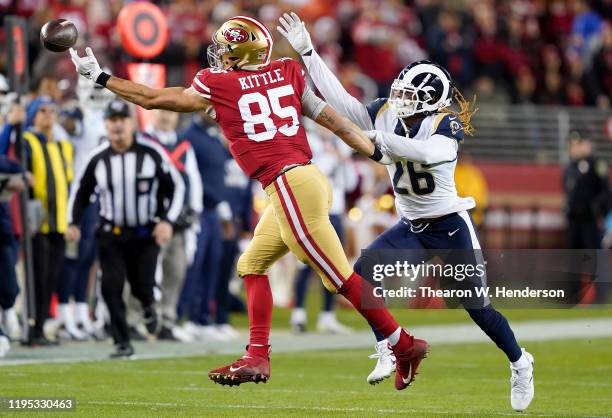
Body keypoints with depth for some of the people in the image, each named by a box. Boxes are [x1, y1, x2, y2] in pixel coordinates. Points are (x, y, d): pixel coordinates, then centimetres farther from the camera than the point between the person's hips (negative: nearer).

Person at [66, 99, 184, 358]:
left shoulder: (151, 152, -8)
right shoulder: (97, 158, -3)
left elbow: (175, 187, 0)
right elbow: (80, 190, 11)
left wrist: (167, 221, -11)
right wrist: (73, 222, 0)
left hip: (146, 233, -1)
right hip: (111, 233, 1)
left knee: (142, 286, -5)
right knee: (111, 286, -10)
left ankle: (148, 305, 35)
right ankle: (122, 343, 0)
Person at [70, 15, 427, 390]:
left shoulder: (217, 85, -1)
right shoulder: (287, 73, 13)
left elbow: (151, 99, 10)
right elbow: (333, 119, 10)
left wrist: (99, 77, 20)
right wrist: (381, 155, 14)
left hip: (289, 186, -8)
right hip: (306, 179, 8)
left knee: (343, 278, -4)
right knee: (253, 265, 18)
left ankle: (405, 347, -1)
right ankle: (257, 357, 16)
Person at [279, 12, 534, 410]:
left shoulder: (448, 126, -19)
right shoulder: (388, 115, -5)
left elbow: (427, 152, -40)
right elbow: (340, 99, -9)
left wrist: (376, 139, -40)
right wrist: (308, 52, -16)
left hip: (451, 227, -5)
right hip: (411, 228, 5)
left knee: (477, 306, 2)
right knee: (363, 272, -17)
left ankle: (520, 363, 27)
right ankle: (388, 349, -8)